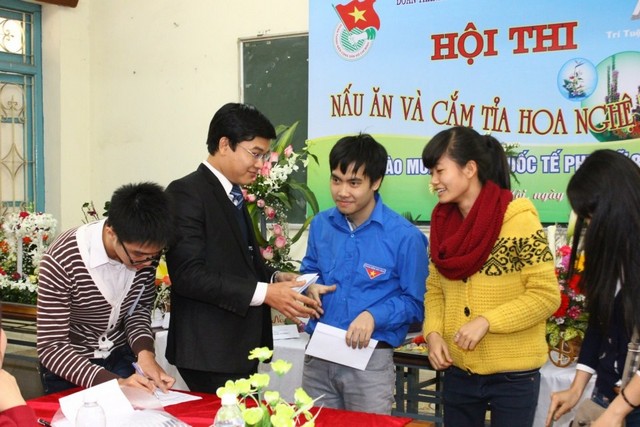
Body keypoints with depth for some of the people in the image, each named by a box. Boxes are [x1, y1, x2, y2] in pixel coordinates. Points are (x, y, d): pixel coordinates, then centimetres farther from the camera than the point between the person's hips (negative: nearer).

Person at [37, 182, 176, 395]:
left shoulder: (147, 250, -18)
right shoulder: (61, 260, -30)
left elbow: (139, 307, -1)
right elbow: (51, 349, -26)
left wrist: (145, 351, -20)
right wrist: (115, 383, -37)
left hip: (121, 358, 3)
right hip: (68, 366, -3)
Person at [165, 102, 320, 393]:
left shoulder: (232, 196, 16)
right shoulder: (186, 193, -12)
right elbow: (189, 275, -20)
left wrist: (274, 278, 4)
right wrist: (264, 293, -22)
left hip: (240, 346, 9)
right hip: (210, 352, -9)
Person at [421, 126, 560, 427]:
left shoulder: (519, 220, -15)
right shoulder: (442, 224, 3)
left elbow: (546, 295, -15)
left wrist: (486, 321, -22)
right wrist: (433, 332, -7)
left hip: (513, 376, -5)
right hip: (457, 373, 5)